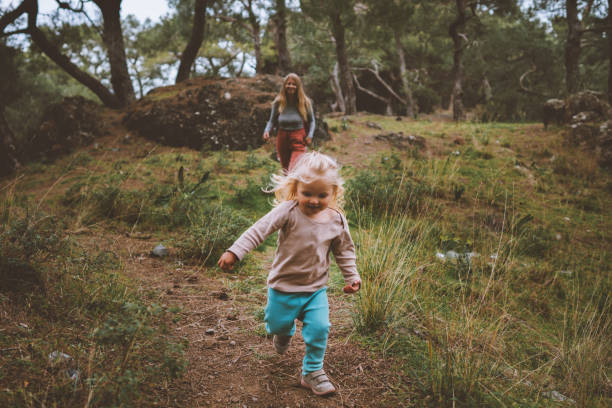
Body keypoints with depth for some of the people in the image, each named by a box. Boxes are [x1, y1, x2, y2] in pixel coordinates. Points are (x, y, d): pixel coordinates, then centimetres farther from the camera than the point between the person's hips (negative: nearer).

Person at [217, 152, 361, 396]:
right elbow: (260, 230, -27)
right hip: (284, 286, -2)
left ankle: (312, 371, 17)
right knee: (277, 324, 14)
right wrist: (234, 252, -36)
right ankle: (285, 330, 54)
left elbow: (344, 250, 8)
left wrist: (351, 276, 4)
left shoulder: (336, 220, -8)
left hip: (316, 287, 2)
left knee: (319, 328, -6)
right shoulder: (288, 212, -21)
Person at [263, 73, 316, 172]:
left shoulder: (304, 102, -4)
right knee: (286, 170, 16)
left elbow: (311, 121, 7)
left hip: (298, 141, -2)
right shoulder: (278, 102, -3)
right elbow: (272, 121, 5)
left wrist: (310, 135, -7)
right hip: (282, 139, 3)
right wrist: (267, 131, -15)